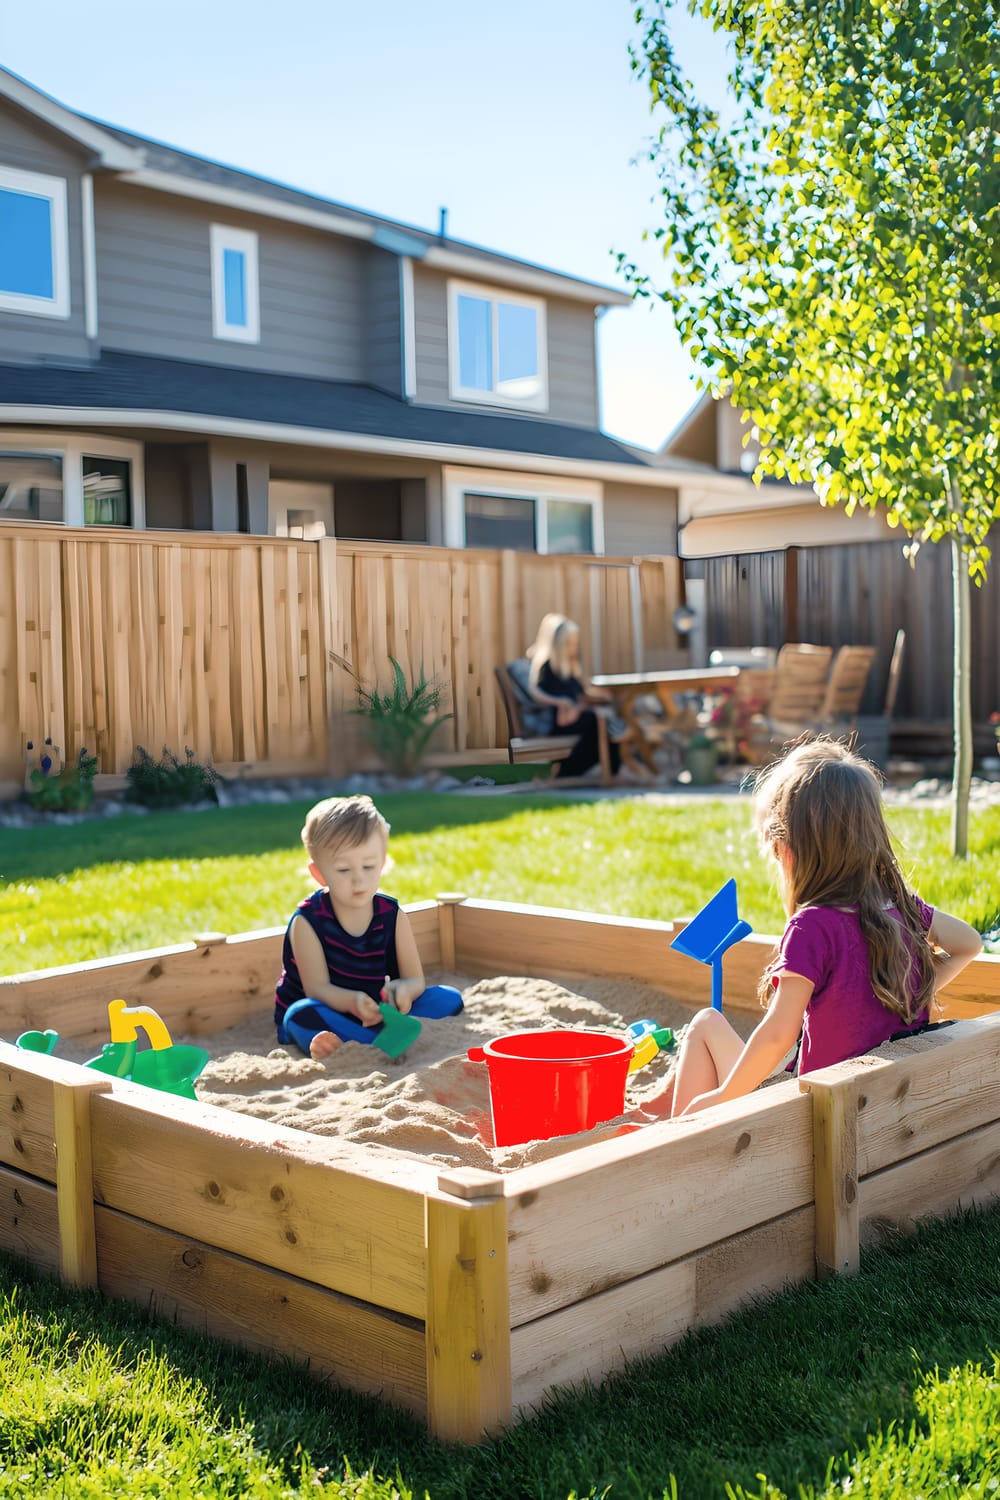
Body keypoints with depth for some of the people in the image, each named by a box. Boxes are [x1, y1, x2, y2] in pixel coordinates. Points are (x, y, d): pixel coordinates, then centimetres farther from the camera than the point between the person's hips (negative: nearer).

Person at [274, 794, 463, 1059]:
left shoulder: (393, 915, -3)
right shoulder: (307, 920, -12)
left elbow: (416, 980, -7)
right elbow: (316, 988, -18)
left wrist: (403, 988, -34)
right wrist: (352, 1002, -41)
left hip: (373, 1016, 4)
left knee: (449, 999, -14)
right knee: (303, 1014, -37)